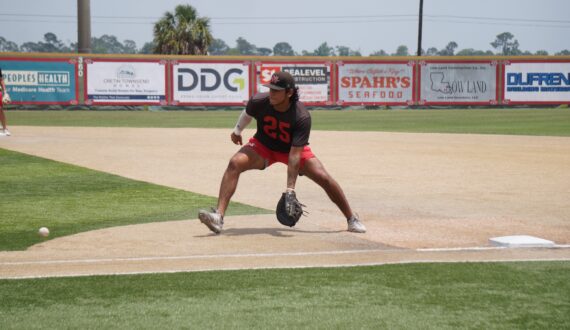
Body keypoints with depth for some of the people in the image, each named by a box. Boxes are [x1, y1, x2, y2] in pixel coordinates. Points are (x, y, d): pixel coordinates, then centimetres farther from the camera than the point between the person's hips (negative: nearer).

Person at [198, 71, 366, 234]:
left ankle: (352, 218, 7)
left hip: (294, 149, -1)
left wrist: (290, 189, -39)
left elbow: (295, 155, -37)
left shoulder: (302, 117, -34)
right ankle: (218, 216, -32)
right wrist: (237, 131, 18)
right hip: (263, 146, 1)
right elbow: (247, 114, 0)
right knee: (235, 163, -25)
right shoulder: (259, 101, -27)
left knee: (324, 178, -15)